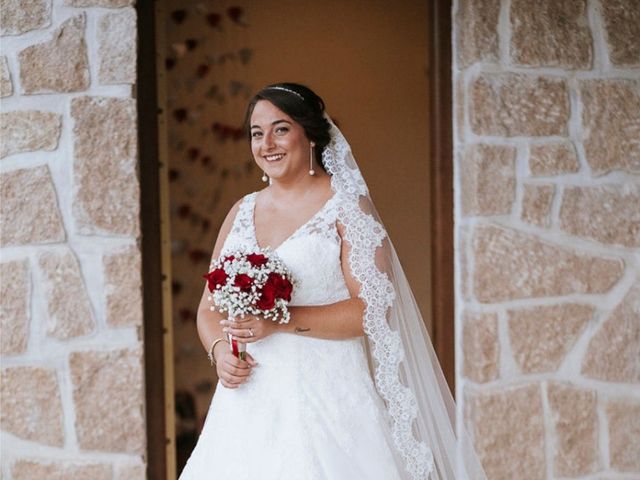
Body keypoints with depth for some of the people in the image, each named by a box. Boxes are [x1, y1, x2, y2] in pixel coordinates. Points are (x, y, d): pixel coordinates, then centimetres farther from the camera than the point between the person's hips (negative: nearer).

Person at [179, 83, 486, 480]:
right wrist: (219, 350, -6)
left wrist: (281, 321, -18)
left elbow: (373, 308, -12)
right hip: (249, 401, 5)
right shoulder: (242, 212, 13)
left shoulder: (347, 206, -3)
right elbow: (209, 306, 15)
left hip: (324, 401, -4)